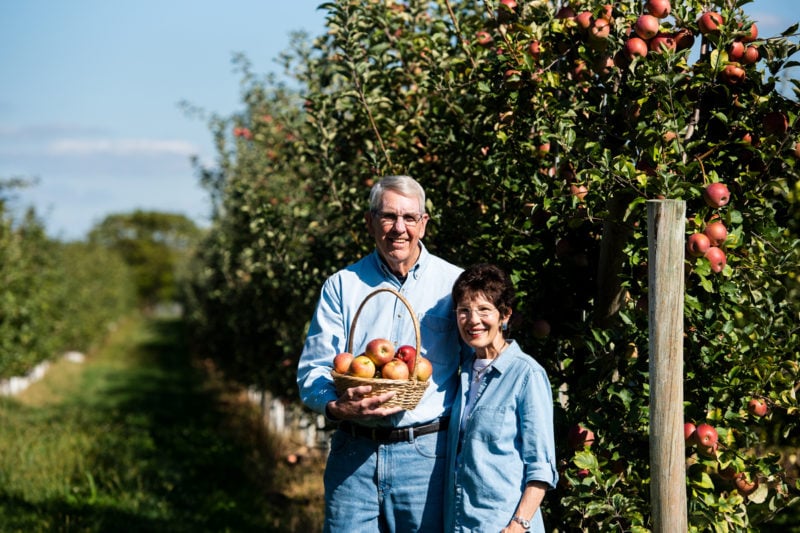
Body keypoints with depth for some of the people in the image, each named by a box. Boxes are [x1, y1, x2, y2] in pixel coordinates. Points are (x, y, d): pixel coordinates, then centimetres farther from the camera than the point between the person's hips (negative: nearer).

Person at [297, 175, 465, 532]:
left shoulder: (455, 284, 4)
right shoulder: (342, 285, 7)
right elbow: (312, 371, 2)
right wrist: (338, 405, -18)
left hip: (426, 452, -1)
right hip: (354, 453, 1)